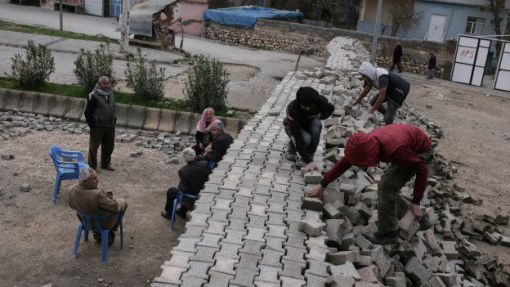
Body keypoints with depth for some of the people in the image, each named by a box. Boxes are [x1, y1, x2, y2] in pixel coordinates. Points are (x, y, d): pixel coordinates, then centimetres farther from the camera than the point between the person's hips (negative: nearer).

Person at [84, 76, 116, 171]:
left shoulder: (111, 94, 8)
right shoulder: (93, 96, -14)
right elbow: (88, 112, -12)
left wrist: (113, 120, 13)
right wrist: (92, 124, -12)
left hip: (110, 127, 7)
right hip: (98, 127, -7)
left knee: (109, 147, 15)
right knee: (94, 147, 5)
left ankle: (105, 164, 32)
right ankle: (92, 166, 17)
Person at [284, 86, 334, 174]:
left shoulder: (321, 101, -28)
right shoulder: (292, 109, -39)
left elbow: (331, 108, 0)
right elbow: (298, 138, -43)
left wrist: (321, 115, -24)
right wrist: (309, 161, -49)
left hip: (310, 123, 3)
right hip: (293, 126, -3)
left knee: (316, 124, -33)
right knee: (306, 138, -36)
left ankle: (310, 155, -17)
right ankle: (292, 146, 0)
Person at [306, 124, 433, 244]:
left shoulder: (395, 151, -40)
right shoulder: (366, 143, -19)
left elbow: (422, 170, -27)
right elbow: (344, 162, -5)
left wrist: (415, 202, -21)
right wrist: (322, 186, -1)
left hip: (421, 151, -7)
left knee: (387, 186, -14)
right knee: (387, 186, 6)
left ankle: (387, 232, -1)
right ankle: (418, 220, 19)